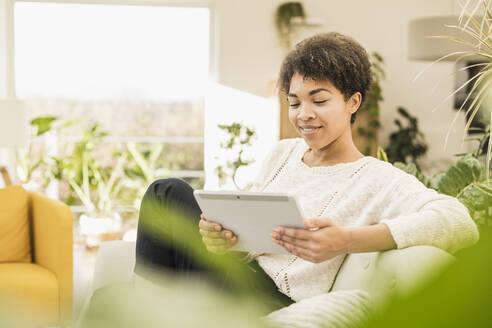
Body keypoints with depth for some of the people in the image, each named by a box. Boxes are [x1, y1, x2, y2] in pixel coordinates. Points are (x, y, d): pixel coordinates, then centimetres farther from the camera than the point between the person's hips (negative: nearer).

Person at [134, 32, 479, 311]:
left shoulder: (377, 180, -6)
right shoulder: (283, 153, 17)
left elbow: (461, 223, -23)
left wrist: (347, 240, -35)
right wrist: (224, 236, -13)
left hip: (281, 305, -7)